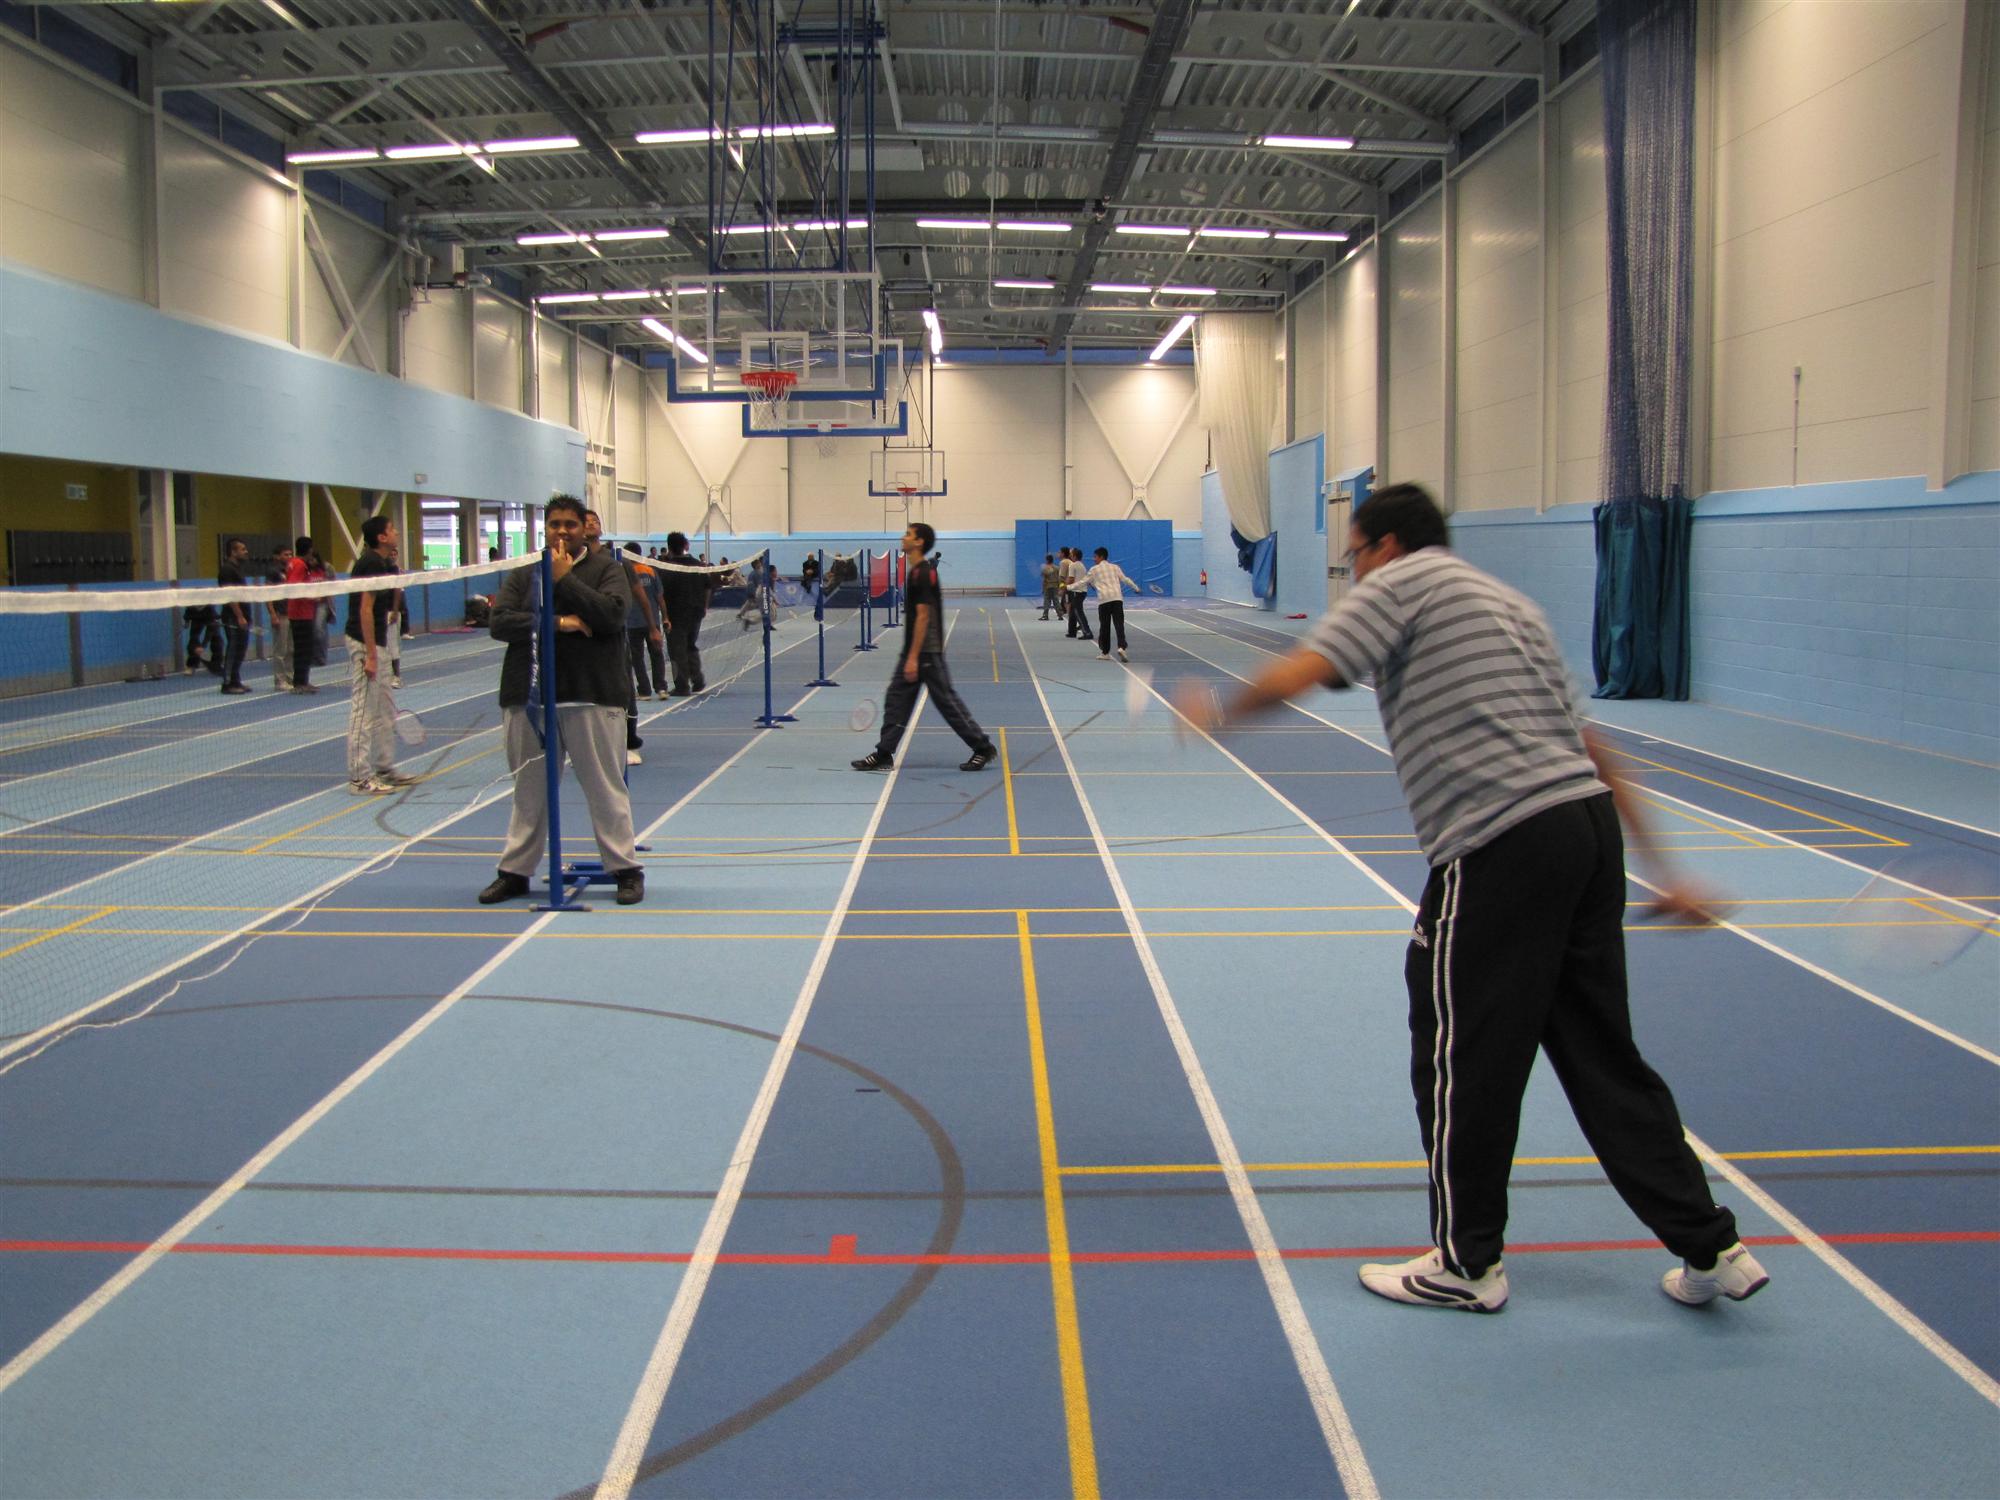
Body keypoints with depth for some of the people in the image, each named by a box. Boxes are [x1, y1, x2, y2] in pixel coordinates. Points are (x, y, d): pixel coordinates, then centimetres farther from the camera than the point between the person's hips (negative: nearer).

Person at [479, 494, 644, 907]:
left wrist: (565, 578, -15)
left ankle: (625, 869, 9)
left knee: (604, 787, 1)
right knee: (530, 789, 11)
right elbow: (500, 622, -2)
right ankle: (514, 871, 21)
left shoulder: (605, 569, 3)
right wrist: (555, 622, -14)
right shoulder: (523, 574, 11)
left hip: (590, 695, -3)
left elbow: (611, 613, -14)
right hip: (529, 696, 3)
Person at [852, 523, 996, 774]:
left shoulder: (923, 574, -17)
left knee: (947, 702, -2)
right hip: (912, 652, 10)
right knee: (896, 700, 7)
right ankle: (884, 753, 10)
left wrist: (913, 658, -23)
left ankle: (983, 748, 7)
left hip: (927, 653, -10)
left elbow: (923, 616, -21)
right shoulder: (916, 572, 13)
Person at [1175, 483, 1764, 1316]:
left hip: (1502, 846, -9)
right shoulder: (1510, 601, 25)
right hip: (1587, 824, 9)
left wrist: (1220, 710, 10)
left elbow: (1294, 677, -10)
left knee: (1460, 1059, 5)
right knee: (1601, 1055, 16)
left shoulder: (1403, 582, 2)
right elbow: (1589, 748, 24)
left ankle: (1467, 1263, 18)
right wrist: (1661, 872, 25)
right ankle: (1711, 1250, 21)